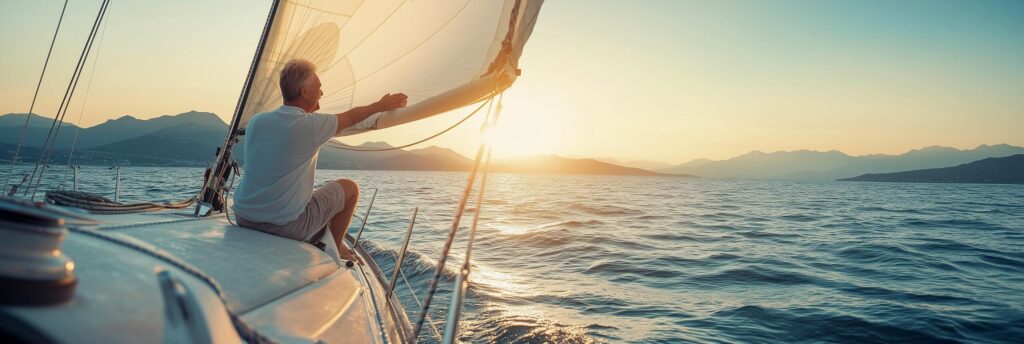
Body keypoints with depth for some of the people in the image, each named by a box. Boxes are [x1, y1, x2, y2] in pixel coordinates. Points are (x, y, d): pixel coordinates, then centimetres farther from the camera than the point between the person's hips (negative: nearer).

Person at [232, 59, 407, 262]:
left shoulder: (255, 121, 1)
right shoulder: (311, 125, -14)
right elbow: (349, 118, 4)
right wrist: (381, 106, 19)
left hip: (243, 218, 7)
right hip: (284, 225, -6)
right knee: (349, 188, 10)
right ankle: (334, 249, 26)